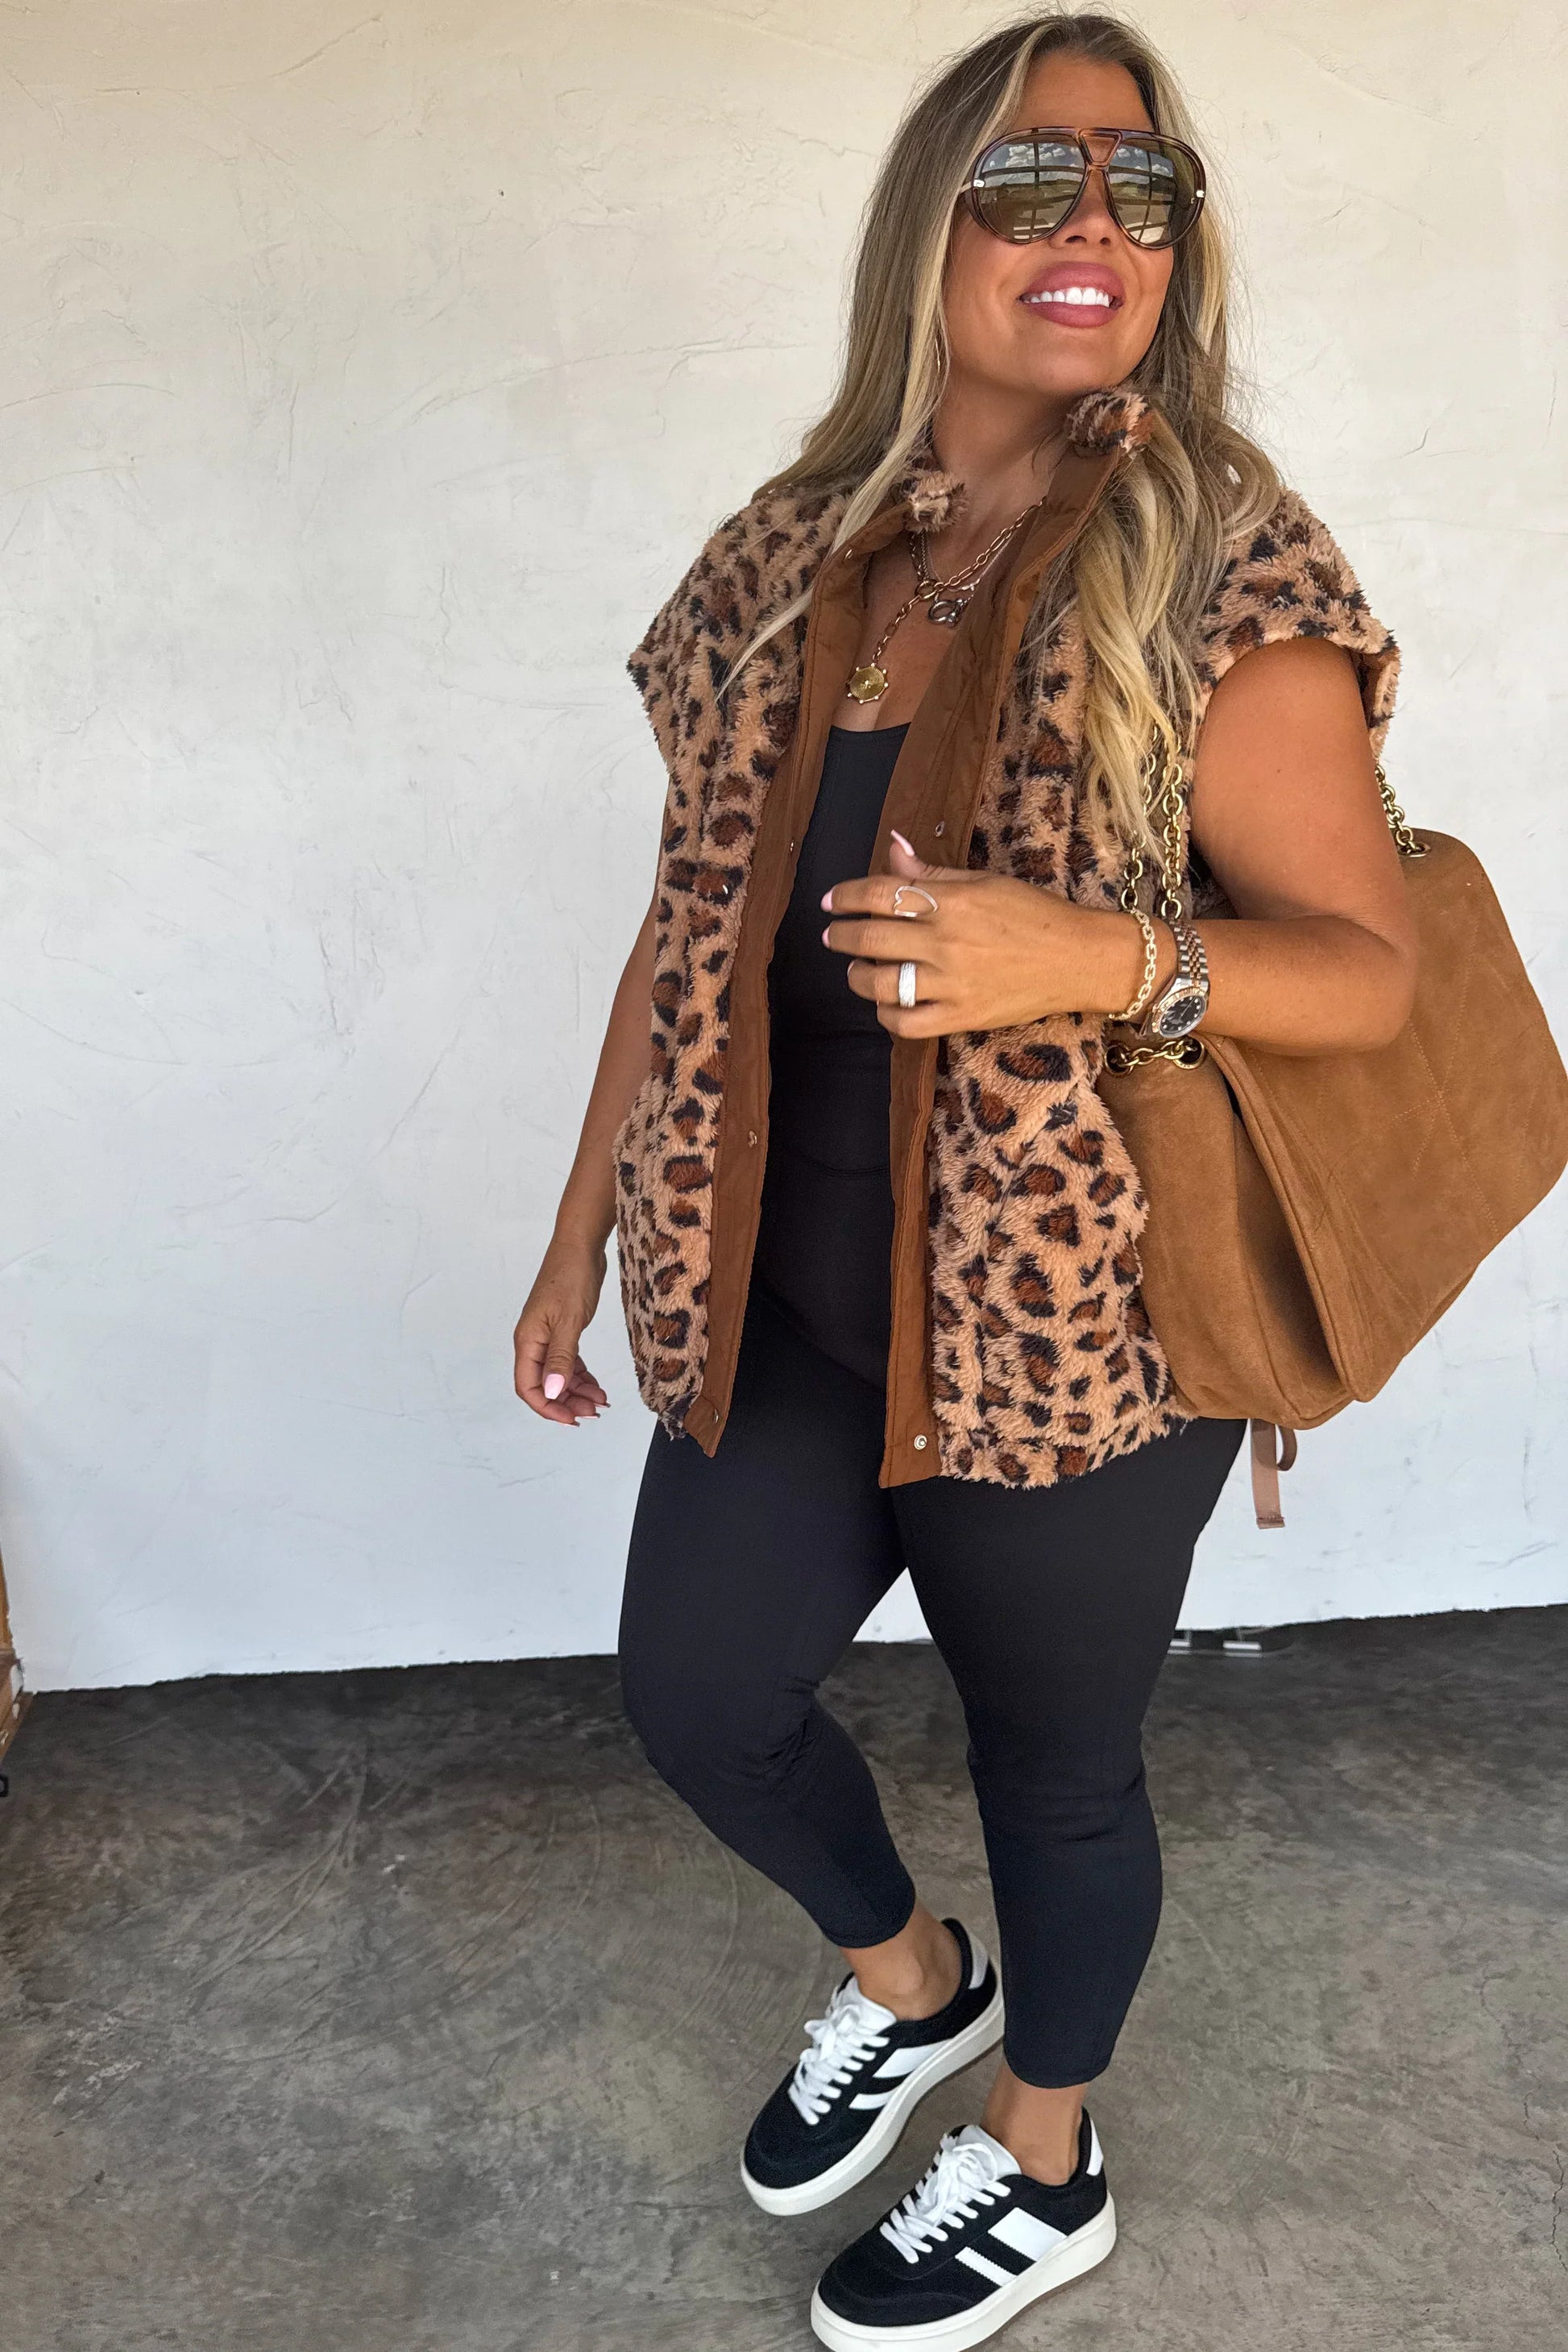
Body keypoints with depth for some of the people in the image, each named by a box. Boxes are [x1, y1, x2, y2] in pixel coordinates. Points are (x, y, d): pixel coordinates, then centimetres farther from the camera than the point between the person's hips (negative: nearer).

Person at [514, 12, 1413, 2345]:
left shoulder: (1225, 575, -10)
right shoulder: (788, 559, 3)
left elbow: (1370, 963, -11)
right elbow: (694, 927, 8)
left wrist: (1096, 960, -30)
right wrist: (581, 1246, 12)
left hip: (1074, 1323, -5)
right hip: (788, 1297, 5)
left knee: (1056, 1762, 13)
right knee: (697, 1691, 14)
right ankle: (910, 1976, 47)